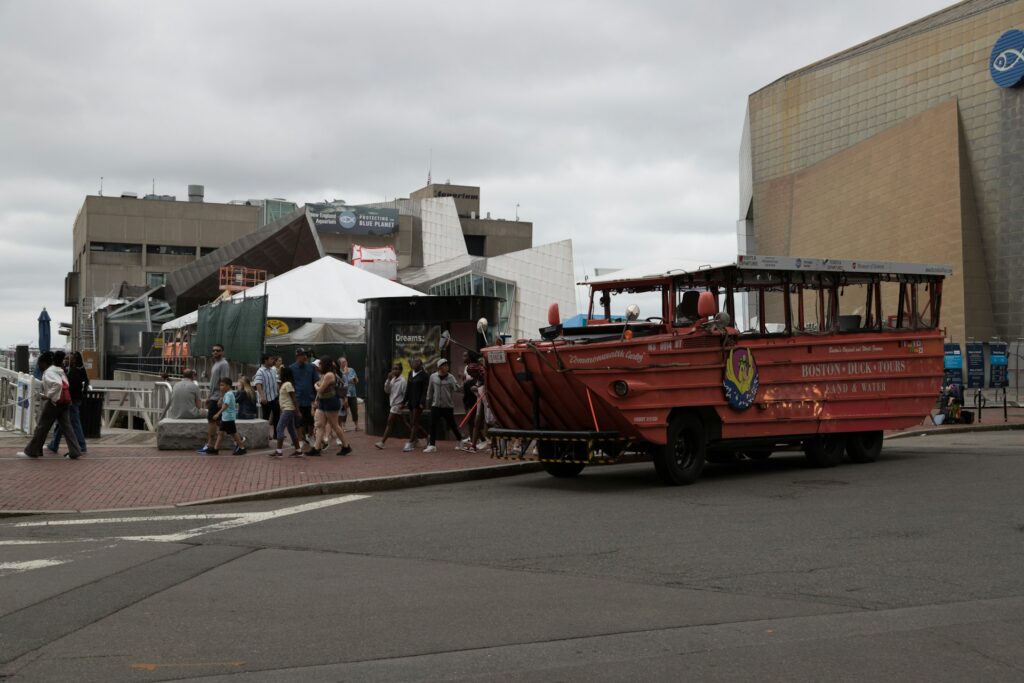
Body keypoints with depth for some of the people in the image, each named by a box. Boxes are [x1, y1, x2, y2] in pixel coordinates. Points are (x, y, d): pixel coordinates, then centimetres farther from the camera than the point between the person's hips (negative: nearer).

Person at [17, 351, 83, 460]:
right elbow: (66, 385, 18)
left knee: (42, 427, 2)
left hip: (54, 402, -9)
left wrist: (49, 396, -20)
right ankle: (75, 452, 0)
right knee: (67, 427, 6)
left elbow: (58, 384, -28)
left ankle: (31, 451, 11)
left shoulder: (48, 372, -12)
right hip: (65, 401, 9)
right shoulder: (58, 370, 16)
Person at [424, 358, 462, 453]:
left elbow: (457, 389, -17)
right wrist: (428, 401, 17)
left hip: (448, 406, -2)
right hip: (436, 406, 2)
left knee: (452, 425, 6)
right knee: (433, 425, -2)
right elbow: (430, 390, 13)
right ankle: (432, 445, 5)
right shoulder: (433, 377, 2)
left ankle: (460, 441, 25)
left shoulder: (450, 378, -6)